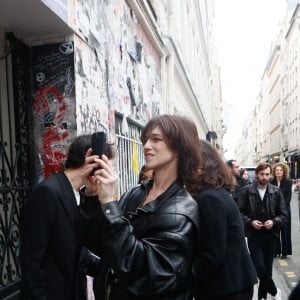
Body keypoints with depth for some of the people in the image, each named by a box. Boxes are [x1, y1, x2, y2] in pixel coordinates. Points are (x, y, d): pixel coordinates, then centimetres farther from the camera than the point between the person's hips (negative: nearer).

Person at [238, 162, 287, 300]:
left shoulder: (276, 192, 0)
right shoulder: (246, 190, -5)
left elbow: (283, 215, 4)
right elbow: (240, 212, -1)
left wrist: (274, 222, -14)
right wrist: (250, 222, -16)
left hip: (271, 235, 2)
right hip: (254, 235, -2)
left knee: (267, 268, 10)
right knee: (260, 268, -5)